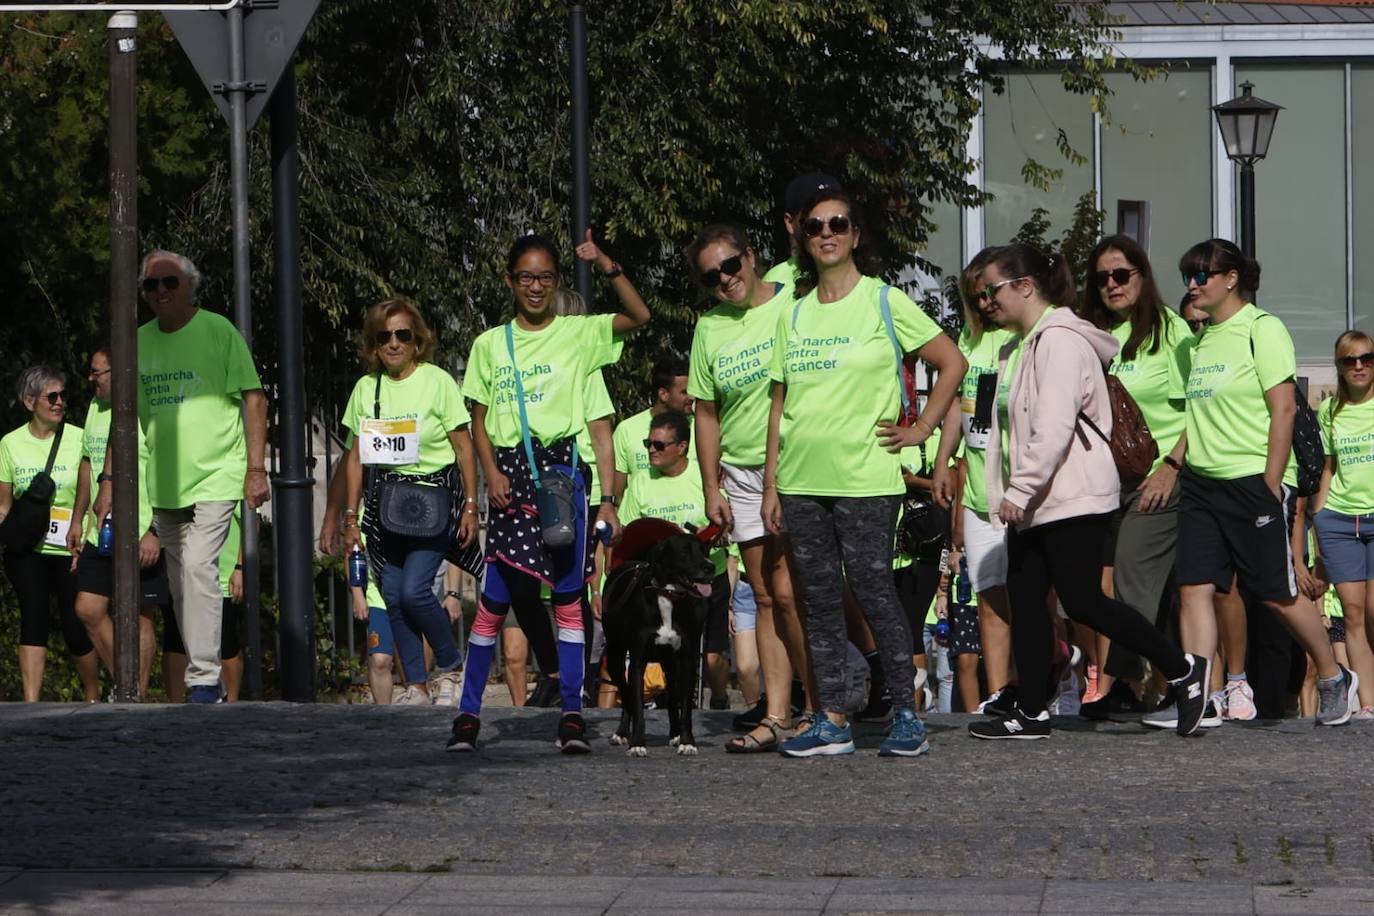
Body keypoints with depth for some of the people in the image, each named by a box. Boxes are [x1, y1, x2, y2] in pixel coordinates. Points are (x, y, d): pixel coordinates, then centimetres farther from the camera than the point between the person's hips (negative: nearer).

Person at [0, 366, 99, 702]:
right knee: (34, 619, -11)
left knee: (76, 627, 1)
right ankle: (30, 703, -16)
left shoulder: (79, 440, -1)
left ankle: (93, 697, 23)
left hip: (70, 549, -1)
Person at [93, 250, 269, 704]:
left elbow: (254, 398, -3)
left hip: (215, 478, -6)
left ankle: (204, 680, -17)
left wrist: (256, 469, -10)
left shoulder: (218, 331, -4)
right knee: (180, 587, 7)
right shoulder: (138, 342, 10)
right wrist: (108, 480, 10)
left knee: (197, 568, -18)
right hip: (163, 486, 6)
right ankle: (205, 678, 14)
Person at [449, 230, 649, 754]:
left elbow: (639, 315, -10)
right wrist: (492, 472, -4)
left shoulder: (578, 334, 5)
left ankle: (572, 715, 0)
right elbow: (479, 420, 11)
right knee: (494, 598, -1)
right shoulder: (490, 345, 10)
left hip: (563, 466, -1)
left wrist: (605, 265, -18)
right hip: (511, 472, 1)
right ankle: (468, 712, 6)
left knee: (569, 596, -3)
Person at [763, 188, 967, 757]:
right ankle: (832, 721, 10)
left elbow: (952, 363, 2)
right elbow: (780, 404, 14)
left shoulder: (885, 303, -1)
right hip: (801, 482, 5)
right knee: (820, 602, 6)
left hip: (865, 480, -5)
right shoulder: (794, 314, 13)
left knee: (874, 593, -7)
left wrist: (919, 430, -3)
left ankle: (906, 715, 0)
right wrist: (770, 485, 10)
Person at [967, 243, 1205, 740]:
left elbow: (1055, 425, -23)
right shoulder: (1021, 347, 19)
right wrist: (1010, 492, 15)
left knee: (1082, 600, -11)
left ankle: (1183, 670, 0)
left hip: (1074, 498, -10)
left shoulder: (1060, 341, -14)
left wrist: (1020, 489, -23)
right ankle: (1030, 712, 11)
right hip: (1033, 503, 10)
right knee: (1024, 601, 7)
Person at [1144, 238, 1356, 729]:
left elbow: (1284, 409, -12)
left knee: (1277, 593, 1)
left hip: (1253, 481, -7)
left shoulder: (1262, 329, -8)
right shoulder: (1201, 339, 15)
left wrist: (1271, 482, -16)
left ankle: (1334, 679, 20)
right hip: (1201, 484, 7)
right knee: (1193, 587, -5)